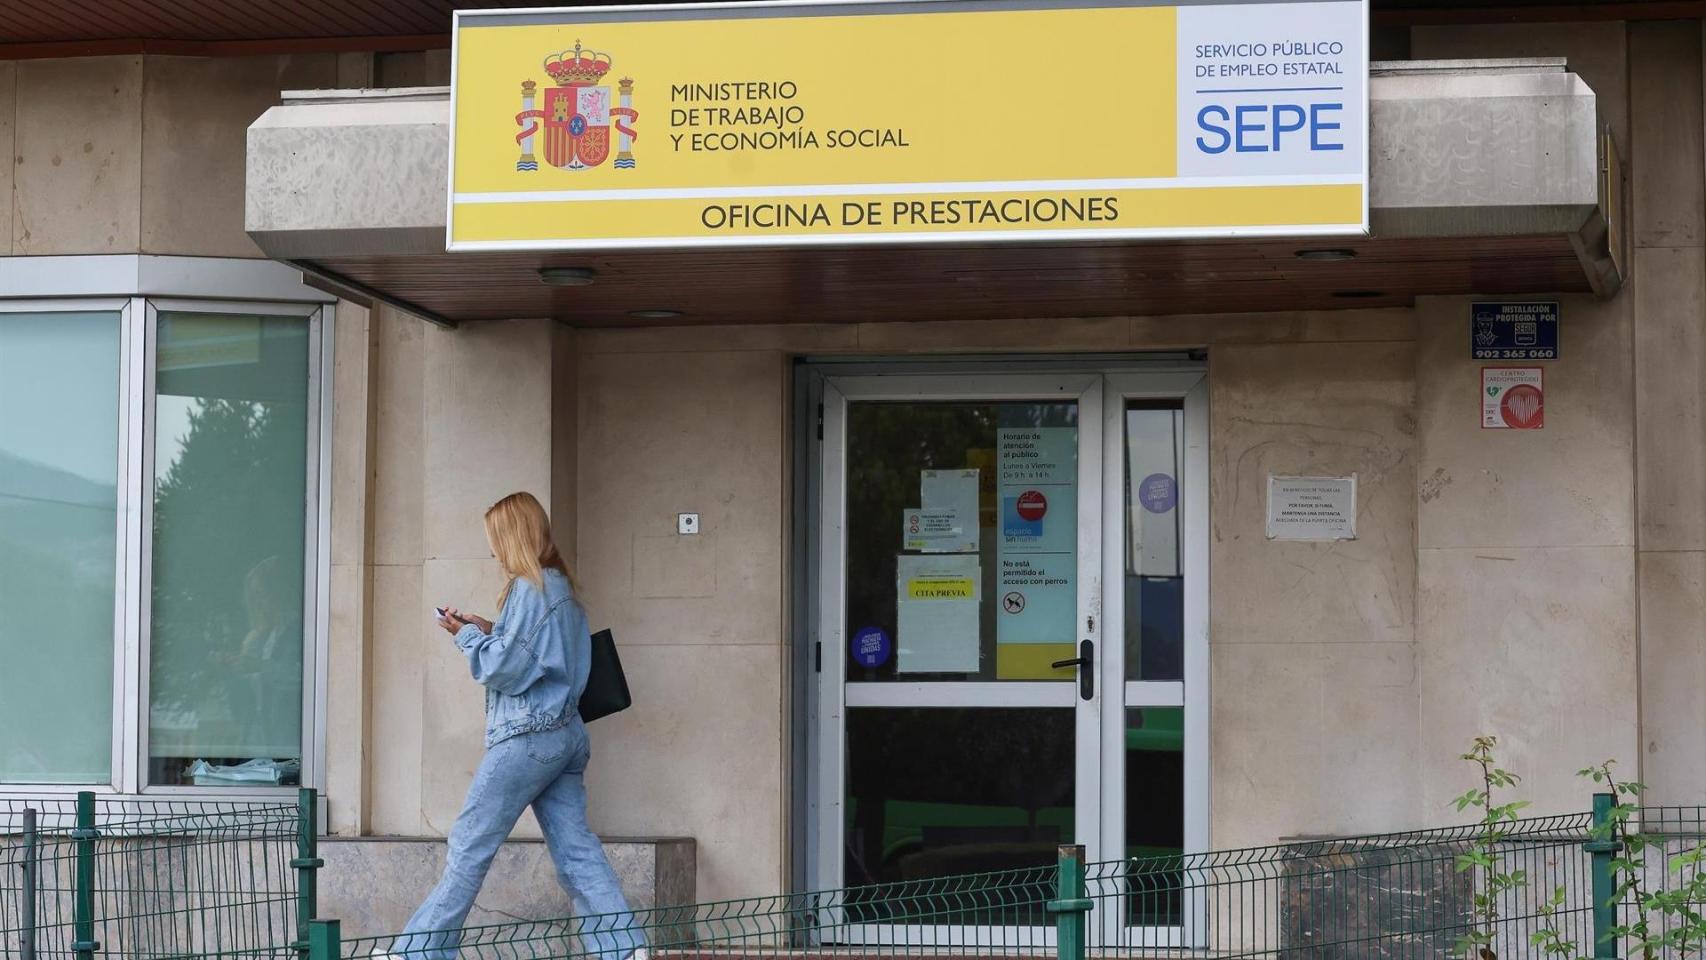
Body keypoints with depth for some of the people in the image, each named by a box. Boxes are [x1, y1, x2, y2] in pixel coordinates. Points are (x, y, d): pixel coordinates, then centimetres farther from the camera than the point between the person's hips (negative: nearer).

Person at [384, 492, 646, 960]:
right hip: (566, 733, 9)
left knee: (470, 844, -3)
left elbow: (505, 670, -15)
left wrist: (468, 636, -1)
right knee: (575, 847, 4)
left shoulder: (529, 589, -12)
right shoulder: (562, 588, 15)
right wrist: (490, 632, 14)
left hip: (527, 736, -9)